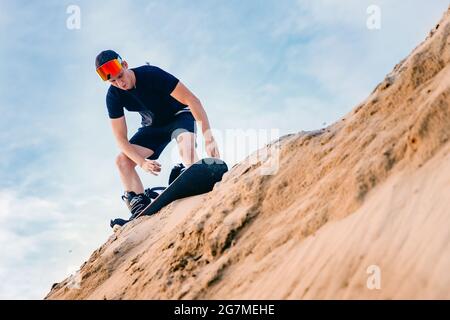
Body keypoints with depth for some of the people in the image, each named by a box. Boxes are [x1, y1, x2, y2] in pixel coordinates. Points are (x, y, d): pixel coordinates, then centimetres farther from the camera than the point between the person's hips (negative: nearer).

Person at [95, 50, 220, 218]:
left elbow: (192, 100, -32)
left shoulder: (151, 74, -31)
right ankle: (142, 210, -18)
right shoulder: (113, 96, -19)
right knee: (122, 160, -13)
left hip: (179, 115, -5)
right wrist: (142, 162, -33)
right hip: (153, 126, 5)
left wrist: (209, 137, -40)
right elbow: (121, 138, -16)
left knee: (186, 148, -37)